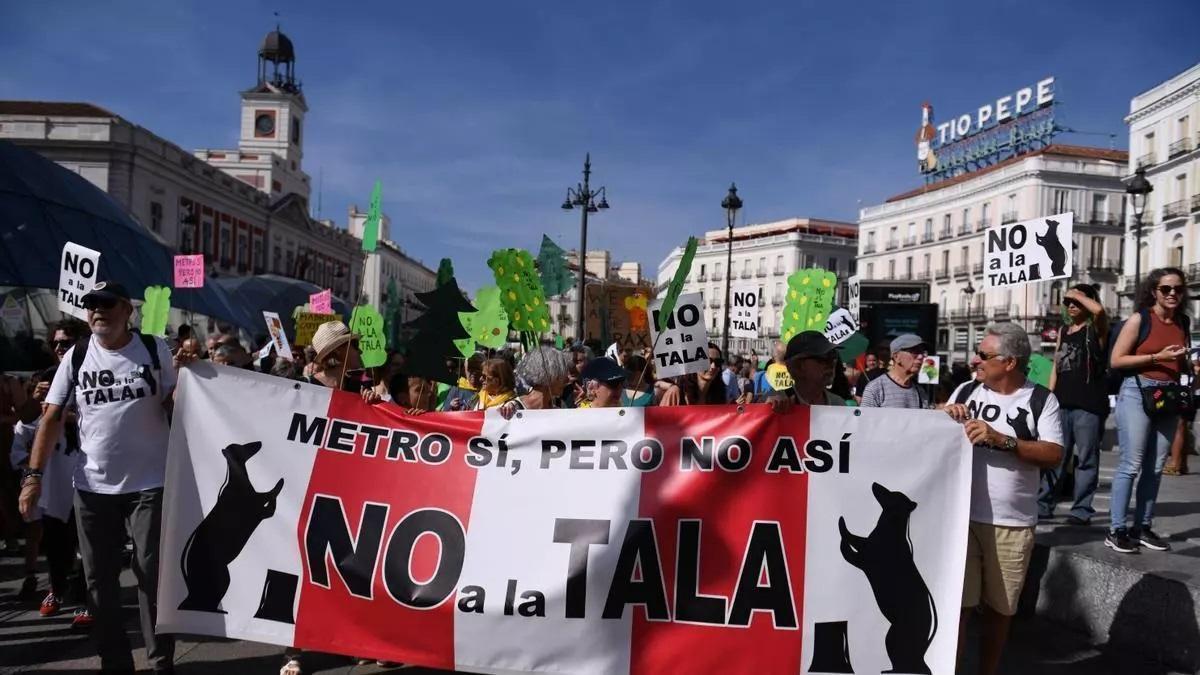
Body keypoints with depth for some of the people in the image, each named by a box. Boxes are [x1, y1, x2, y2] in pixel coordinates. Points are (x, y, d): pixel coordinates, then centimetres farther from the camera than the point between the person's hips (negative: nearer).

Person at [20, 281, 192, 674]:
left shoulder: (154, 349, -2)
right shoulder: (77, 356, 2)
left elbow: (174, 408, -1)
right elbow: (52, 417, 2)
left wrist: (182, 376, -21)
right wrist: (34, 474, -6)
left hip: (149, 484, -2)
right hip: (92, 487, 3)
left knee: (153, 575, 3)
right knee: (99, 580, 11)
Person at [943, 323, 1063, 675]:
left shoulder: (1041, 400, -2)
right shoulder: (966, 391, 6)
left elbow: (1054, 455, -10)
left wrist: (1001, 439, -20)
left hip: (1012, 523, -1)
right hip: (963, 516, 1)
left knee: (999, 609, 12)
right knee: (958, 605, 1)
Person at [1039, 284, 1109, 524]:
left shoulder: (1096, 329, 0)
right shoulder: (1063, 331, 18)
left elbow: (1099, 310, -24)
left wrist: (1079, 295, -7)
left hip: (1088, 404, -5)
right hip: (1061, 403, 5)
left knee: (1086, 458, -1)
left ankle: (1081, 509, 5)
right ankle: (1043, 504, 12)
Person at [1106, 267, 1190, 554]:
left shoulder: (1183, 322, 13)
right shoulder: (1140, 319, -4)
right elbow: (1116, 360, -9)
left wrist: (1184, 362, 7)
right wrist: (1157, 357, -13)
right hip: (1138, 393, -6)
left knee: (1155, 468, 8)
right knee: (1131, 464, -8)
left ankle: (1143, 527, 17)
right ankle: (1116, 530, -3)